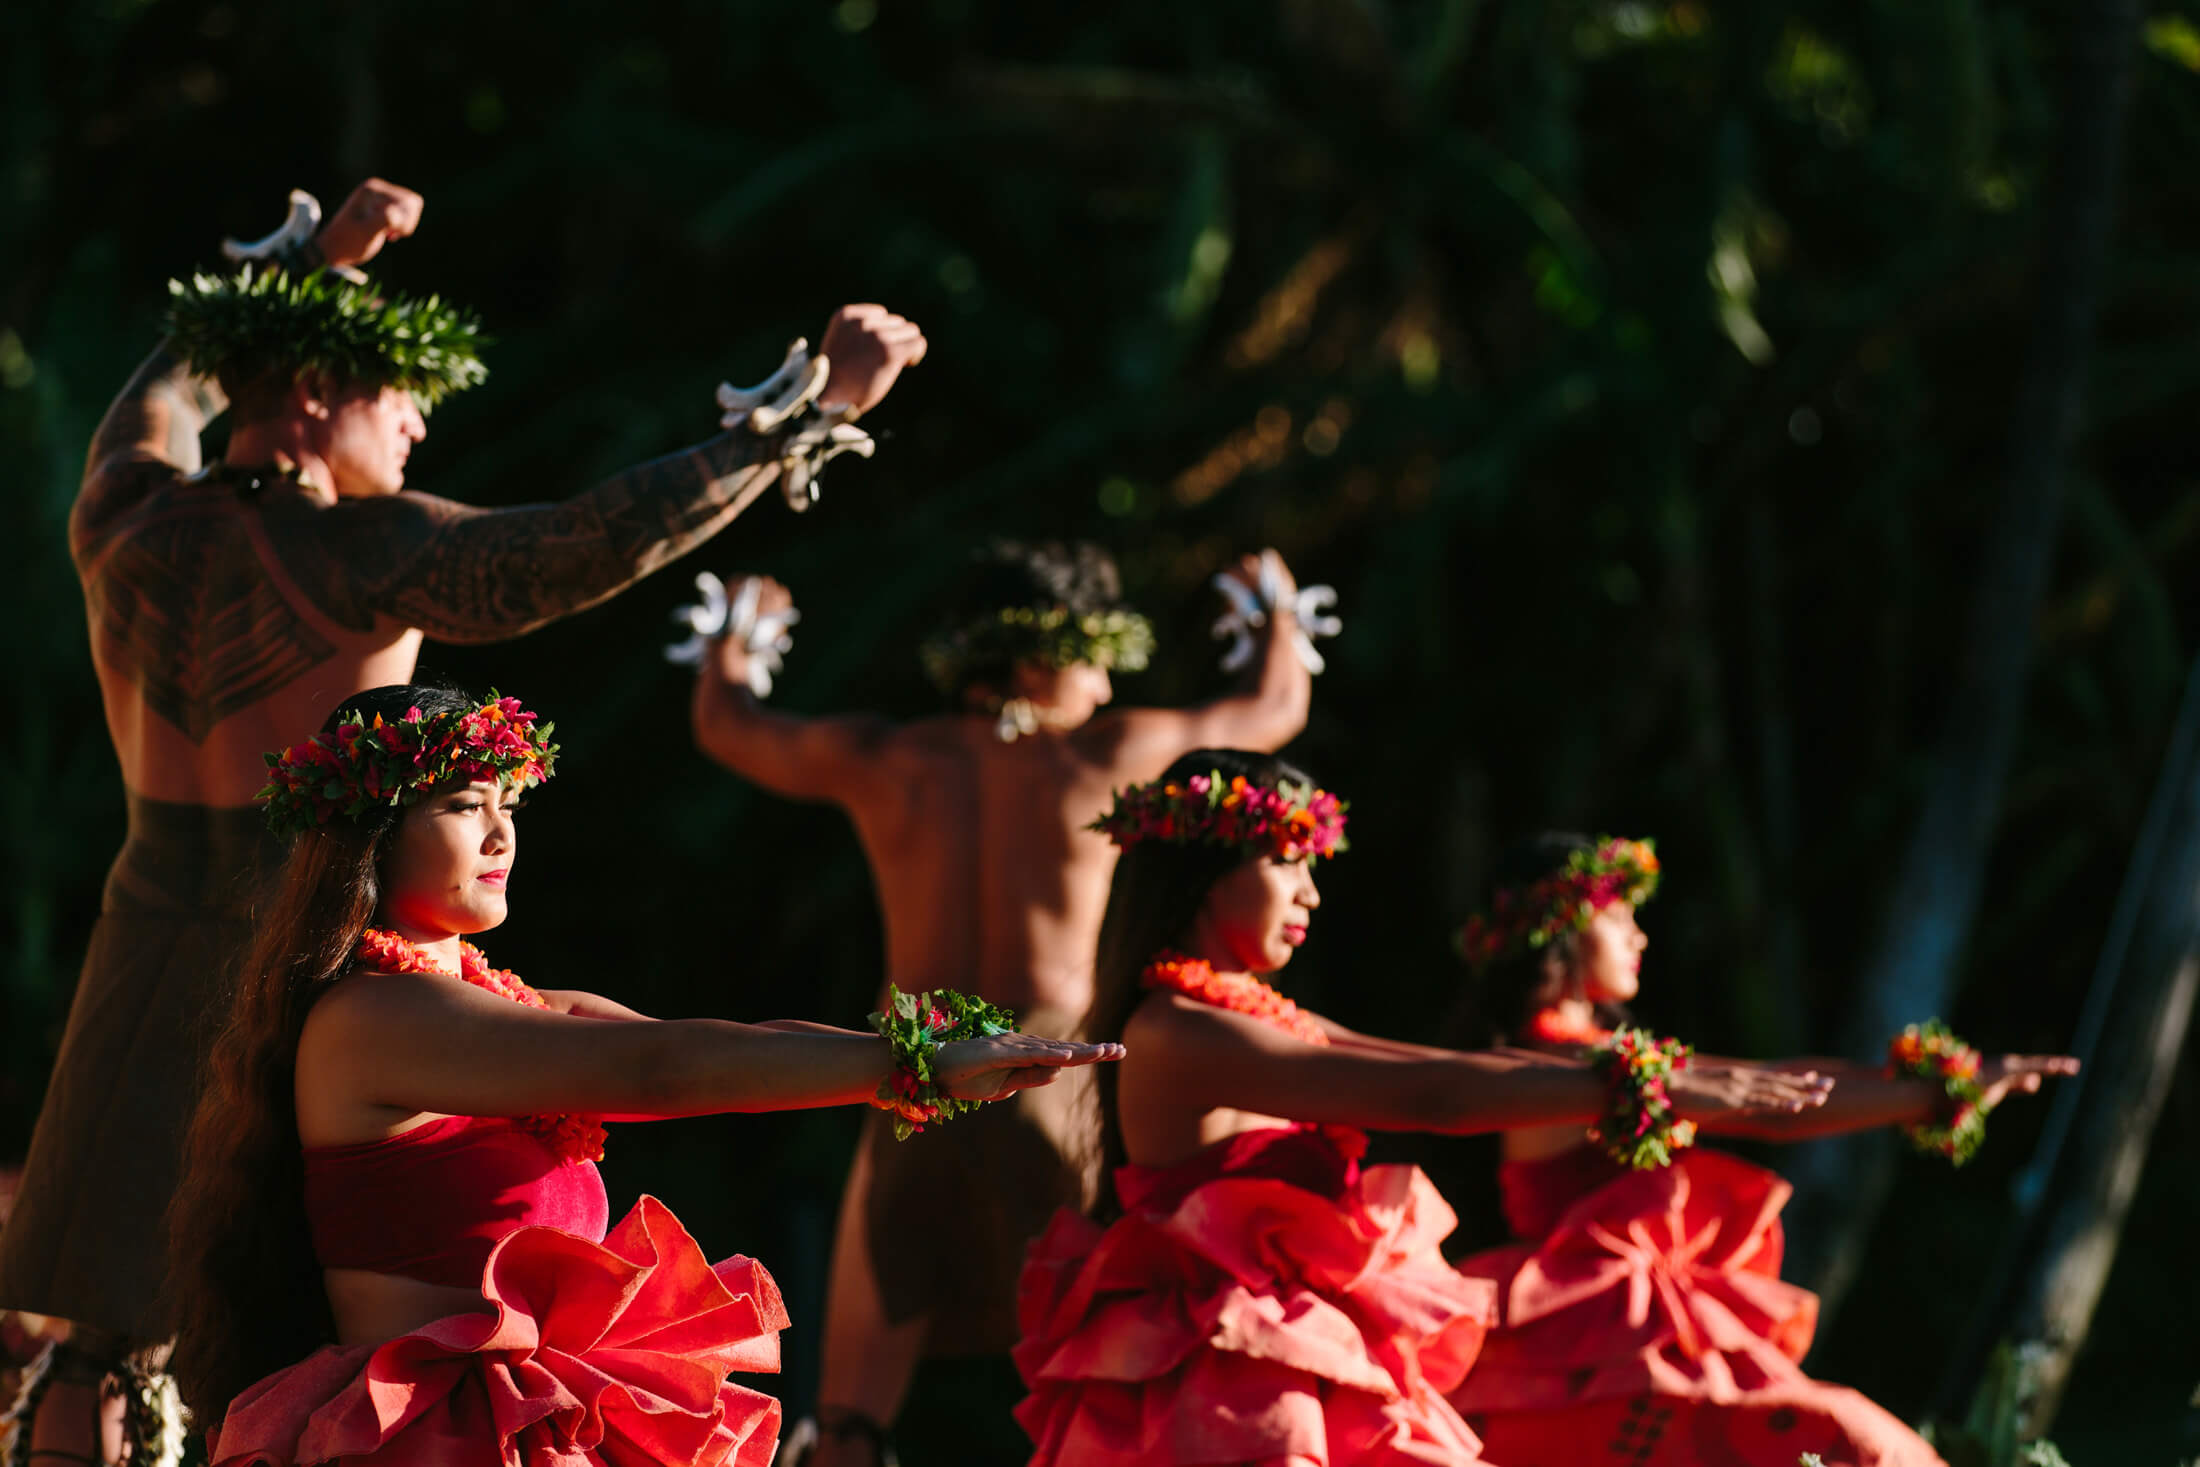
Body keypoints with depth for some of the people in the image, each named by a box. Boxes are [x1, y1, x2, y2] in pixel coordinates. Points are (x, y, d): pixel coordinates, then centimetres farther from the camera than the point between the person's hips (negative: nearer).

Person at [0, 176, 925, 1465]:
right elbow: (608, 540, -23)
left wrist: (314, 265, 33)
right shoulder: (357, 555, -15)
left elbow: (174, 382, 27)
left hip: (151, 958, 6)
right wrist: (813, 405, -19)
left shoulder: (124, 522, 2)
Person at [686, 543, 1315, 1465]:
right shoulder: (1100, 756, -1)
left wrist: (737, 634, 44)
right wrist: (1278, 606, 37)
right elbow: (1274, 709, 15)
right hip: (1056, 1103, -2)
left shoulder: (883, 762, 4)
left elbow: (723, 723, 22)